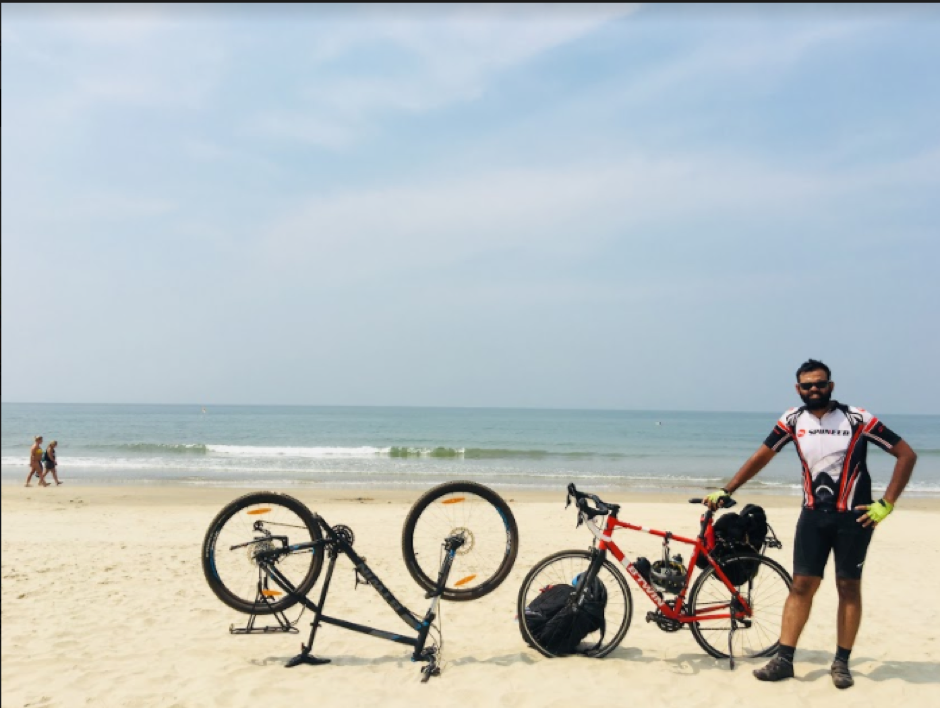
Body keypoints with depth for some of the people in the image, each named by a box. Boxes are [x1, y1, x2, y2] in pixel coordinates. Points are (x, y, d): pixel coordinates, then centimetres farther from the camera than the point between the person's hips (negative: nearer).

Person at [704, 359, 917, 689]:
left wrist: (886, 504, -11)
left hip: (853, 515, -2)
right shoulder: (793, 420, 0)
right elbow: (761, 457, 6)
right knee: (802, 585, 0)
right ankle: (784, 660, 2)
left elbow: (906, 454, -7)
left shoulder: (857, 419, -9)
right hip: (813, 514, 2)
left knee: (849, 587, 4)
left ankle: (841, 662, 14)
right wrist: (725, 491, 1)